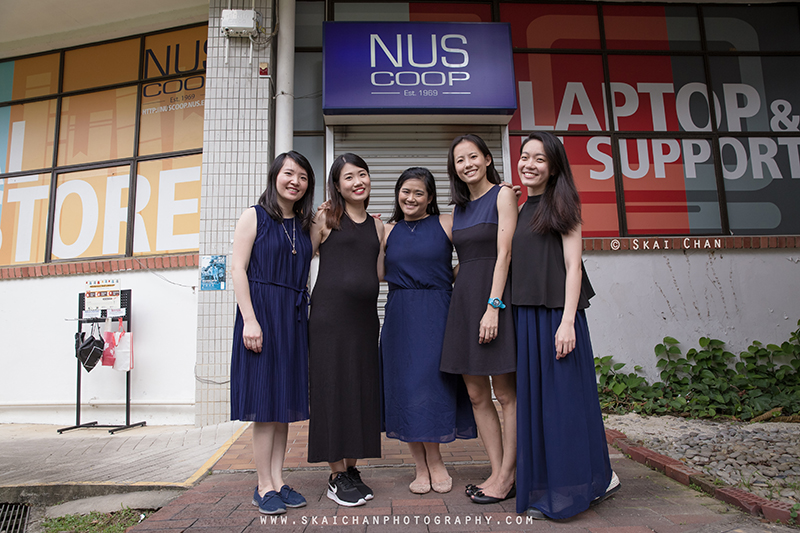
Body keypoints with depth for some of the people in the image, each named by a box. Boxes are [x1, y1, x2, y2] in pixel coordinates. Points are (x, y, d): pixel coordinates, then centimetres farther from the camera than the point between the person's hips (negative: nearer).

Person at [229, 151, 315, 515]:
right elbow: (238, 269, -8)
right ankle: (264, 487, 9)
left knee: (286, 401, 8)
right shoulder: (254, 217, -1)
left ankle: (278, 480, 19)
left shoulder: (304, 225, 15)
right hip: (261, 311, -5)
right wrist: (250, 320, -16)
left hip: (294, 317, 6)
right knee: (264, 401, -2)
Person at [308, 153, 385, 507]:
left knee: (362, 391, 8)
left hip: (365, 315, 5)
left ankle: (351, 469, 23)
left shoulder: (377, 225, 16)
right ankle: (337, 477, 13)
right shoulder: (326, 218, 2)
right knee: (332, 388, 0)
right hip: (329, 314, -5)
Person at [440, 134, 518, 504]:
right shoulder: (459, 209, 17)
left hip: (495, 297, -7)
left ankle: (507, 478, 12)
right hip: (463, 298, 7)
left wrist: (493, 306, -19)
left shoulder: (502, 195, -2)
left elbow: (504, 253, -12)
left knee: (505, 393, 1)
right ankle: (497, 473, 19)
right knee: (476, 395, 8)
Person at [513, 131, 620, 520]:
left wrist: (567, 321, -16)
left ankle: (569, 490, 16)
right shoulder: (518, 210, 15)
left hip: (556, 313, -6)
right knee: (534, 400, 10)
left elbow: (573, 266, -8)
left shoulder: (561, 205, -1)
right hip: (524, 316, 6)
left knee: (562, 397, 1)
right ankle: (543, 488, 23)